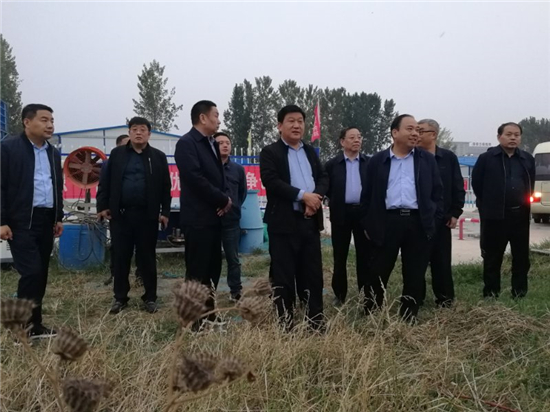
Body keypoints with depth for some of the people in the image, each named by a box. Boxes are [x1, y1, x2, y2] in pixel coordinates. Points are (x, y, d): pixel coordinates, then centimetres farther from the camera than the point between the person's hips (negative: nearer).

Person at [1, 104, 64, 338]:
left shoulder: (53, 152, 14)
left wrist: (58, 218, 17)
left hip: (46, 220, 7)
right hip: (21, 221, -6)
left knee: (41, 274, 8)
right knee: (31, 272, -12)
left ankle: (33, 324, 17)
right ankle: (25, 325, 3)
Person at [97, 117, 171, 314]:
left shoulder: (158, 156, 5)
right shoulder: (117, 154, 7)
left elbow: (165, 187, 5)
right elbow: (105, 181, 7)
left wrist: (165, 211, -1)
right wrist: (102, 206, -1)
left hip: (147, 215, -1)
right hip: (120, 214, 1)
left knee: (147, 257, 6)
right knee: (121, 257, 7)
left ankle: (150, 298, 16)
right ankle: (120, 297, 18)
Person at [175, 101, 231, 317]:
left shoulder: (212, 144, 15)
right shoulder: (186, 143, -12)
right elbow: (196, 179, -22)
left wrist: (226, 199, -2)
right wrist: (223, 200, -13)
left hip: (213, 216, 9)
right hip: (198, 218, -9)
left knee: (212, 268, 13)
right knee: (197, 271, -2)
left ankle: (208, 313, 24)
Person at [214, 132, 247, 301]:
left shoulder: (238, 169, 7)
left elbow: (243, 192, 17)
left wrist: (235, 207, 10)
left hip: (231, 220, 2)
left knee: (233, 258, 9)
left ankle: (236, 291, 18)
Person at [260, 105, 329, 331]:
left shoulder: (310, 151, 18)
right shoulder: (270, 152, 0)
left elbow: (323, 177, 11)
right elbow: (271, 181, -14)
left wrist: (316, 196, -10)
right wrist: (302, 195, -18)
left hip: (310, 220, 5)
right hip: (284, 221, -5)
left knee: (313, 272, 9)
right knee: (284, 275, 2)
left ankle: (316, 319, 19)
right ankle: (286, 322, 12)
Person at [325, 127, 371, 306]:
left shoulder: (370, 162, 5)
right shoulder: (332, 164, 3)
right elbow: (327, 188, 5)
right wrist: (336, 201, 1)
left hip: (364, 213, 1)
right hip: (341, 214, 0)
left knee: (365, 256, 6)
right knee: (340, 257, 7)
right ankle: (340, 295, 18)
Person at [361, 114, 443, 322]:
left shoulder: (427, 159, 10)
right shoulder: (378, 161, 7)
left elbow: (437, 192, 11)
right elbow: (368, 195, 10)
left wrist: (434, 220, 3)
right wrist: (368, 225, 5)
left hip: (418, 224, 1)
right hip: (387, 223, -1)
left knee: (414, 276, 7)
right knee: (377, 274, 2)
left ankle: (408, 319, 20)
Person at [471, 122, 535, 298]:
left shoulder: (527, 159, 9)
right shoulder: (486, 158, -3)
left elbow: (531, 184, 18)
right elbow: (476, 183, 0)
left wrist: (524, 203, 12)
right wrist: (488, 205, 4)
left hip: (520, 215, 4)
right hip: (494, 216, -4)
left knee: (521, 256, 8)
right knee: (492, 257, 3)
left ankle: (520, 291, 20)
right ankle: (491, 292, 13)